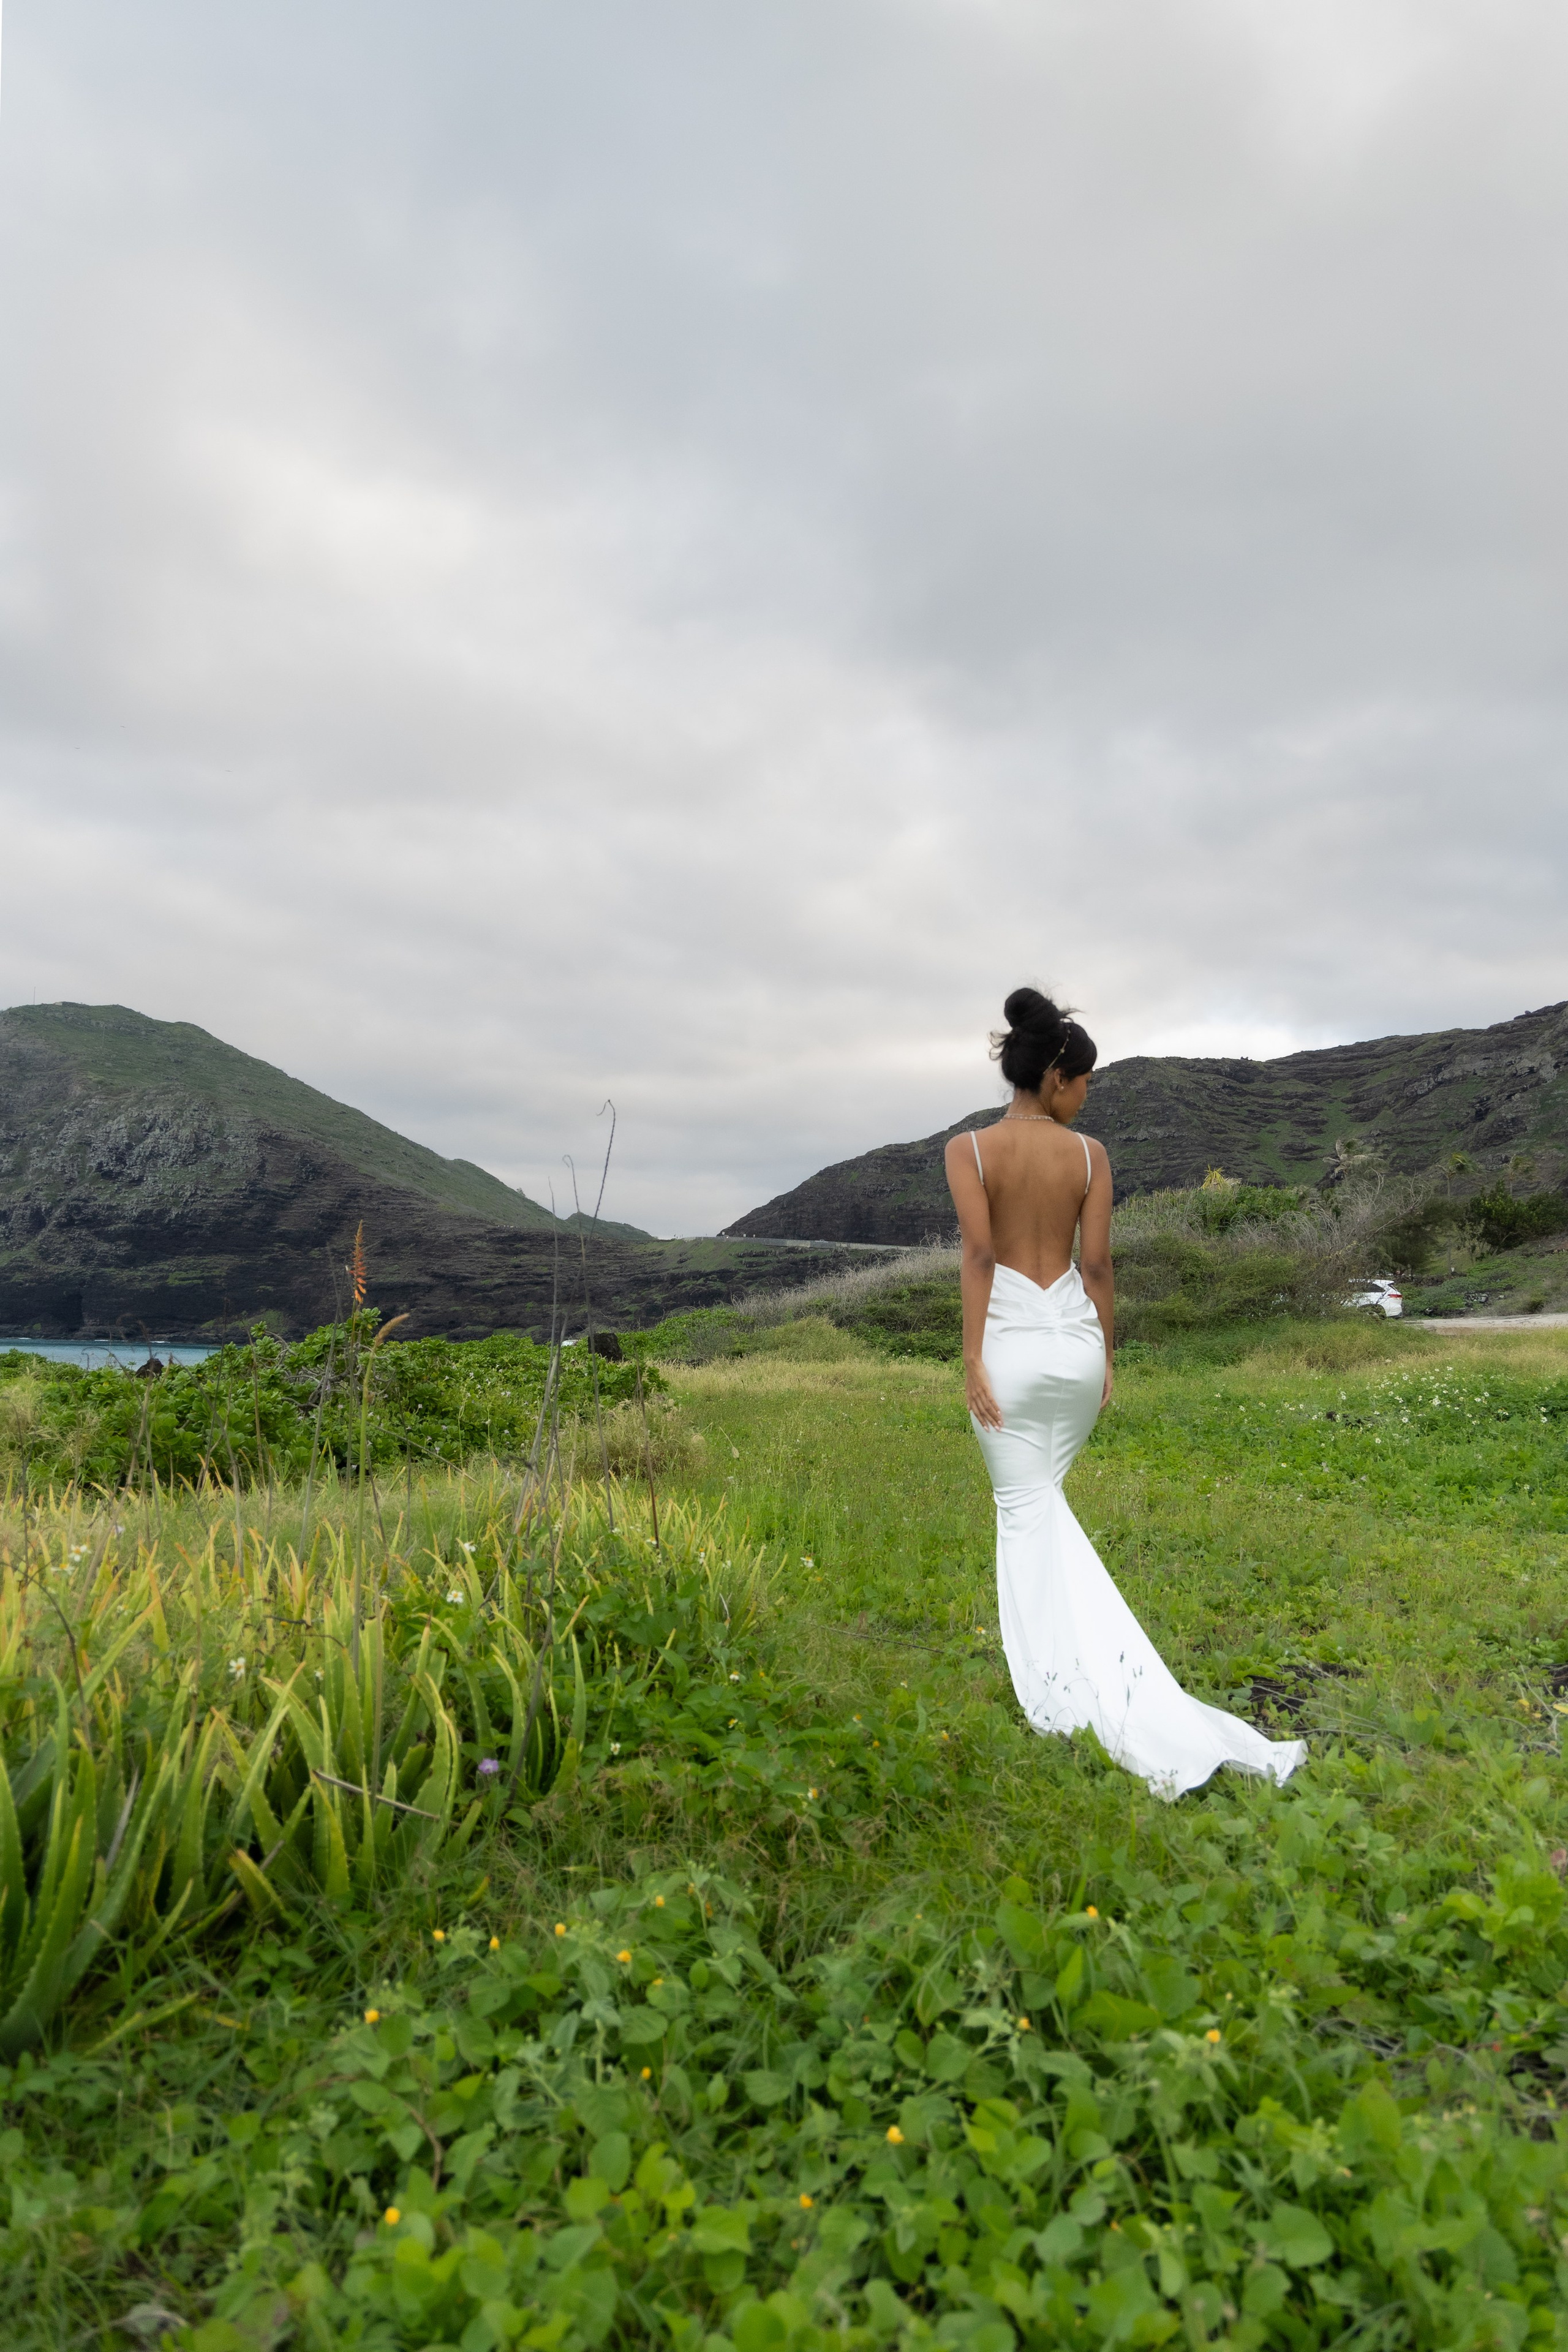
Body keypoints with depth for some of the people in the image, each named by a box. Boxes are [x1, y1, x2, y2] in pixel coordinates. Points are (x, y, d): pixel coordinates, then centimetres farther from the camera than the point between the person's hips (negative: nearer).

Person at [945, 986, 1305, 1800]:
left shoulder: (969, 1149, -7)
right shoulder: (1090, 1154, -2)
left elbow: (980, 1255, -14)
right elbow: (1096, 1265, -1)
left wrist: (974, 1360, -12)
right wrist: (1107, 1357, 9)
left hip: (1012, 1341, -3)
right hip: (1076, 1339, 3)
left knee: (1028, 1513, 9)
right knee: (1044, 1500, 23)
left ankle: (1063, 1691, 10)